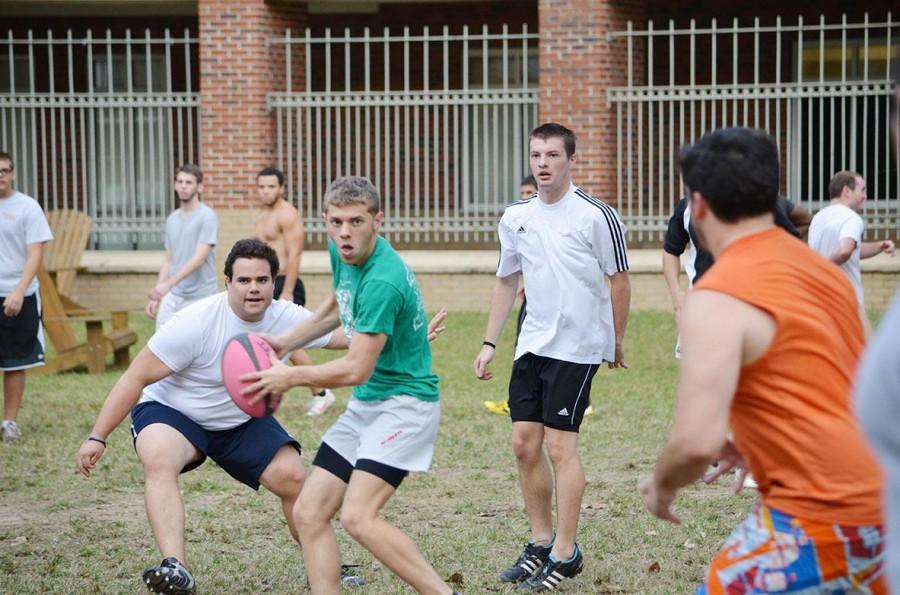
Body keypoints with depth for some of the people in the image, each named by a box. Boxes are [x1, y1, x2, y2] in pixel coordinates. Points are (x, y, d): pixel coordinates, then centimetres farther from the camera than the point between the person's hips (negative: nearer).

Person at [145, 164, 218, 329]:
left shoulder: (207, 217, -9)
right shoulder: (172, 219, 13)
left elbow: (199, 259, -18)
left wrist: (168, 284, -27)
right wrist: (155, 297, 14)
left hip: (199, 297, -6)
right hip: (172, 296, 6)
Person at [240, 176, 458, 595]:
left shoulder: (383, 281, -25)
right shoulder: (341, 254, 4)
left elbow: (356, 370, -23)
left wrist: (290, 377, -10)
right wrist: (285, 342, 20)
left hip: (405, 402, -9)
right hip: (365, 404, 9)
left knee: (358, 516, -25)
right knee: (308, 514, 3)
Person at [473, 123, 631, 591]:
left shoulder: (597, 215, -10)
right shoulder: (515, 218, 6)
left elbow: (619, 281, -1)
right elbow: (505, 281, 17)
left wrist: (616, 342, 6)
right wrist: (489, 344, 13)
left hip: (577, 347, -6)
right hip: (532, 344, 6)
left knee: (560, 447, -6)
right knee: (524, 444, 5)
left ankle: (565, 554, 4)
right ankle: (541, 543, 20)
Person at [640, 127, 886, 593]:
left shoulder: (718, 298, -14)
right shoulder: (822, 270, 11)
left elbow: (697, 442, -21)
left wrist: (661, 485, -1)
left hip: (820, 520, -8)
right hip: (879, 503, 8)